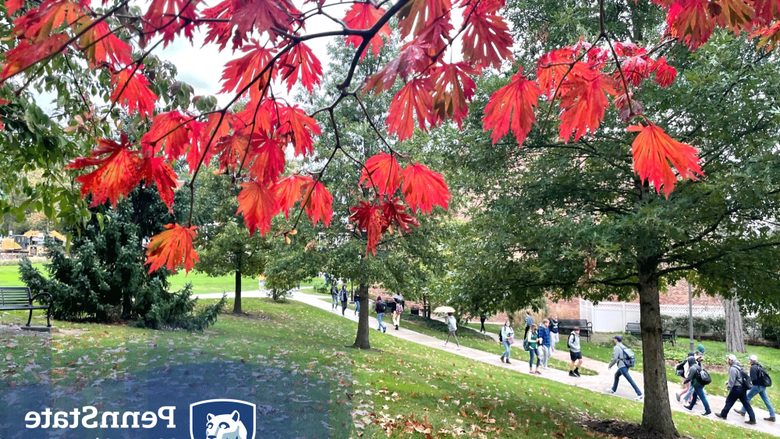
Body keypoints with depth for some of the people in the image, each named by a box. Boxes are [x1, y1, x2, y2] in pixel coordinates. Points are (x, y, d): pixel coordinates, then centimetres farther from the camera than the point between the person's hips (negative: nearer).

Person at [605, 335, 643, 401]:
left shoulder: (617, 347, -14)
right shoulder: (624, 347, 11)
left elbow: (614, 359, -18)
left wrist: (610, 366, -3)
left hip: (622, 367, -10)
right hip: (626, 365, 10)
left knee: (630, 380, -7)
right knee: (616, 375, 26)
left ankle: (639, 394, -7)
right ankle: (613, 390, 37)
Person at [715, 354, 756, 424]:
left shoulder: (732, 368, -21)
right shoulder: (738, 366, 10)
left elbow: (732, 380, -21)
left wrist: (728, 387, -8)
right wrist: (728, 382, 20)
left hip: (736, 388, -8)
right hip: (743, 387, 8)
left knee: (729, 401, 6)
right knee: (746, 403, 10)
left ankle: (723, 415, 18)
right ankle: (752, 419, 10)